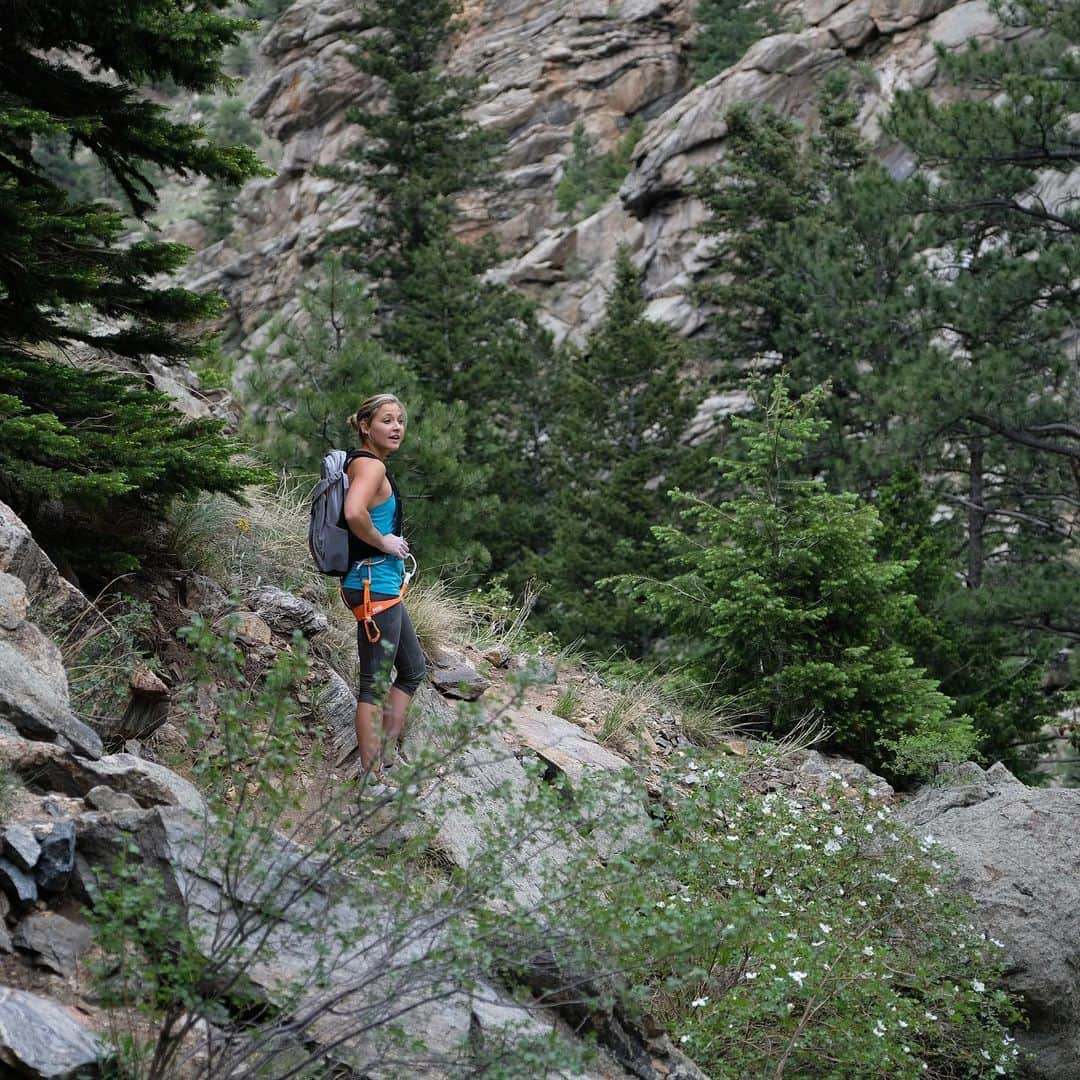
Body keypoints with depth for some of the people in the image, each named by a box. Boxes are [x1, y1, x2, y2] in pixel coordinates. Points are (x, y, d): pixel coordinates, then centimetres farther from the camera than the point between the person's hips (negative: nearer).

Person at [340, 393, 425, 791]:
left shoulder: (360, 463, 14)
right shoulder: (371, 465, -16)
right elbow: (354, 512, -35)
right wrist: (383, 542, -19)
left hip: (384, 586, 11)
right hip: (374, 585, -11)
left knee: (413, 669, 20)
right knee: (374, 683, -5)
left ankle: (387, 754, 26)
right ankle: (372, 777, 0)